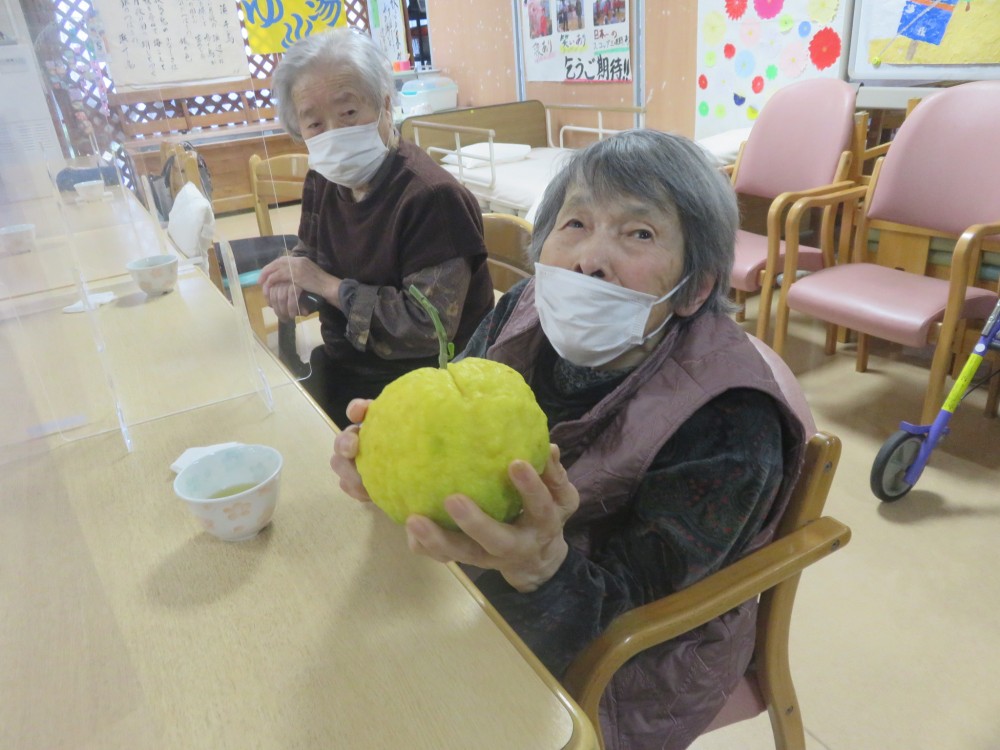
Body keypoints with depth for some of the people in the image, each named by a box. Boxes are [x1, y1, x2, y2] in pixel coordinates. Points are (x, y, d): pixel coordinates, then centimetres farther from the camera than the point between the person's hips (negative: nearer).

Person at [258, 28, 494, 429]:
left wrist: (326, 285, -21)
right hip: (341, 365, 7)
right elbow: (311, 250, 20)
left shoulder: (432, 196, -22)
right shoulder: (323, 180, 3)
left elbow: (429, 326, -28)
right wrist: (292, 280, -5)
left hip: (419, 388, -7)